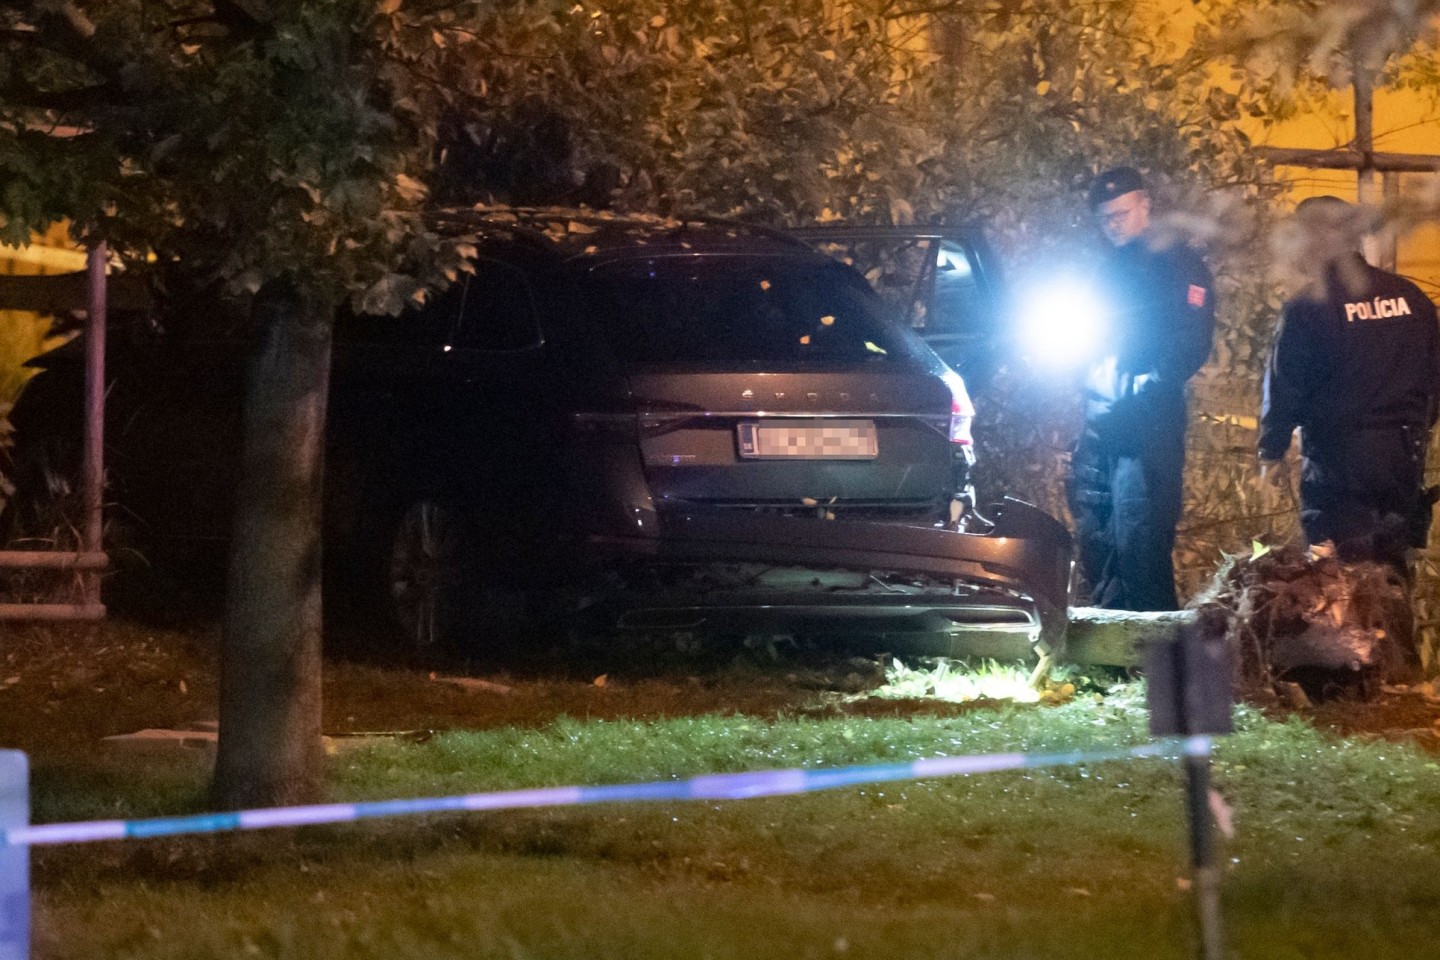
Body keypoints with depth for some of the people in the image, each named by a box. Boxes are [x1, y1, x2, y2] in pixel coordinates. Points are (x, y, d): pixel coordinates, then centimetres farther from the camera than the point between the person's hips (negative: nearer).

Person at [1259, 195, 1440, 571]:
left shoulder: (1306, 310, -12)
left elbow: (1283, 389, -9)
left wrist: (1271, 453, 3)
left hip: (1337, 458, -5)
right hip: (1404, 456, 5)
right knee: (1391, 566, 15)